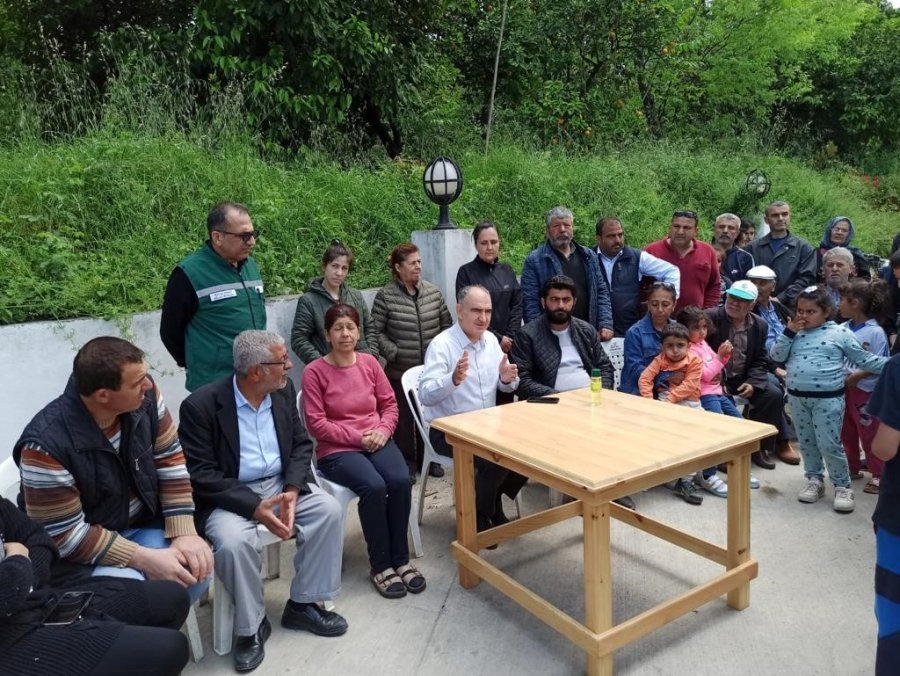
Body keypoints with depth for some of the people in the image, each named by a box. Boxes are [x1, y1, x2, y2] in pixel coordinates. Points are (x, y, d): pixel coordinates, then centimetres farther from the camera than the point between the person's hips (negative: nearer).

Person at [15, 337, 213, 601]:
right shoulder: (48, 445, -28)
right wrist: (144, 559, -26)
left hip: (144, 525, 5)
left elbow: (170, 461, -7)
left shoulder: (144, 397, -15)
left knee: (196, 572, -17)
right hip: (81, 549, -4)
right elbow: (65, 536, -22)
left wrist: (184, 533, -15)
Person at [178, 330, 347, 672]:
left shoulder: (284, 390, -1)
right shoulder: (201, 405, -17)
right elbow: (201, 476, -18)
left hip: (281, 484, 5)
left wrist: (292, 490, -16)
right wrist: (254, 506, -27)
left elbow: (301, 445, 3)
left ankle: (302, 604, 1)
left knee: (329, 510, -18)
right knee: (234, 542, -32)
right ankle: (251, 627, -5)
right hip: (230, 496, -4)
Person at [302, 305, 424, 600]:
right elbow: (316, 424, -9)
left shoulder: (370, 362, 6)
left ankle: (401, 559, -6)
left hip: (377, 441, 4)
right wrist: (357, 437, -14)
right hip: (337, 450, -4)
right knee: (374, 486, -30)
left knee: (400, 480, -24)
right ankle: (380, 565, -9)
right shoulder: (314, 372, -7)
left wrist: (382, 430, -9)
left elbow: (390, 404, 10)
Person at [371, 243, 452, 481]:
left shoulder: (433, 291, 4)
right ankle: (406, 463, 22)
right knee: (404, 418, 6)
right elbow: (376, 332, -6)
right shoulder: (385, 296, -7)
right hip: (400, 372, -3)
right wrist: (394, 353, -14)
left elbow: (446, 324, 11)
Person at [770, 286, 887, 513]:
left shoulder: (840, 333, -3)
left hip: (827, 399, -4)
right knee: (807, 443, 14)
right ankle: (815, 480, 30)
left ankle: (842, 486, 15)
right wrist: (789, 332, -8)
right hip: (797, 397, 4)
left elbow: (864, 360, 1)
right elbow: (777, 356, 0)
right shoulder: (795, 333, 7)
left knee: (830, 445, -3)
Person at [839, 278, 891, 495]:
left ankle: (878, 475, 19)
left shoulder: (875, 332, -16)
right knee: (846, 432, 17)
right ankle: (852, 468, 32)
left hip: (864, 390, -6)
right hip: (841, 388, 6)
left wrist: (855, 377, -24)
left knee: (870, 434, 5)